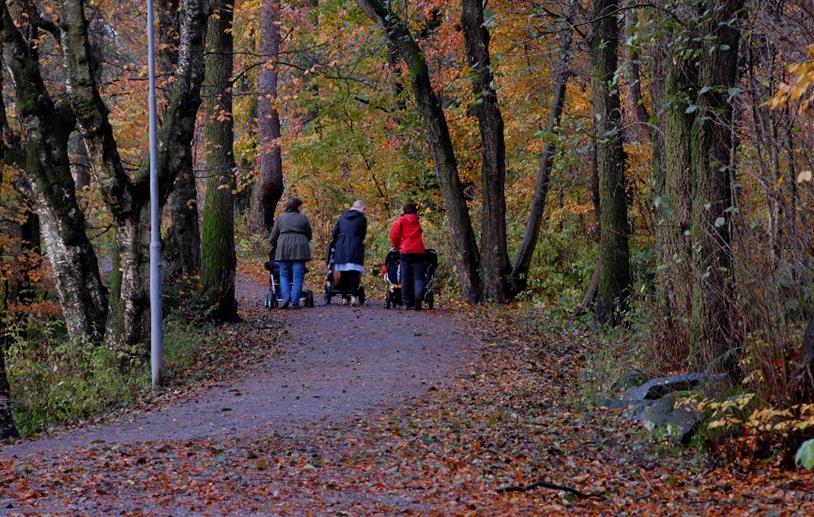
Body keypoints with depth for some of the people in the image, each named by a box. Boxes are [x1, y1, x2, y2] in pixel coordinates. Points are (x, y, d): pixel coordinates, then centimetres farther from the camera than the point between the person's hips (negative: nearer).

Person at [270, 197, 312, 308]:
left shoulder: (281, 218, 10)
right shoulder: (303, 218, 7)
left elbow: (273, 235, 11)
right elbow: (309, 235, 13)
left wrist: (273, 247, 27)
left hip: (283, 249, 1)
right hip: (300, 248, -1)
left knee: (284, 274, 10)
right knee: (297, 276, 1)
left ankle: (286, 296, -10)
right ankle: (295, 301, -4)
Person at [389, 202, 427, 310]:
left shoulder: (401, 221, 6)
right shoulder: (418, 221, 13)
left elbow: (394, 235, -1)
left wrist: (397, 247, 14)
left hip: (405, 252, -1)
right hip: (418, 252, 1)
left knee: (406, 279, 7)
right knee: (419, 278, -1)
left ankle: (408, 303, 3)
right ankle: (418, 297, -27)